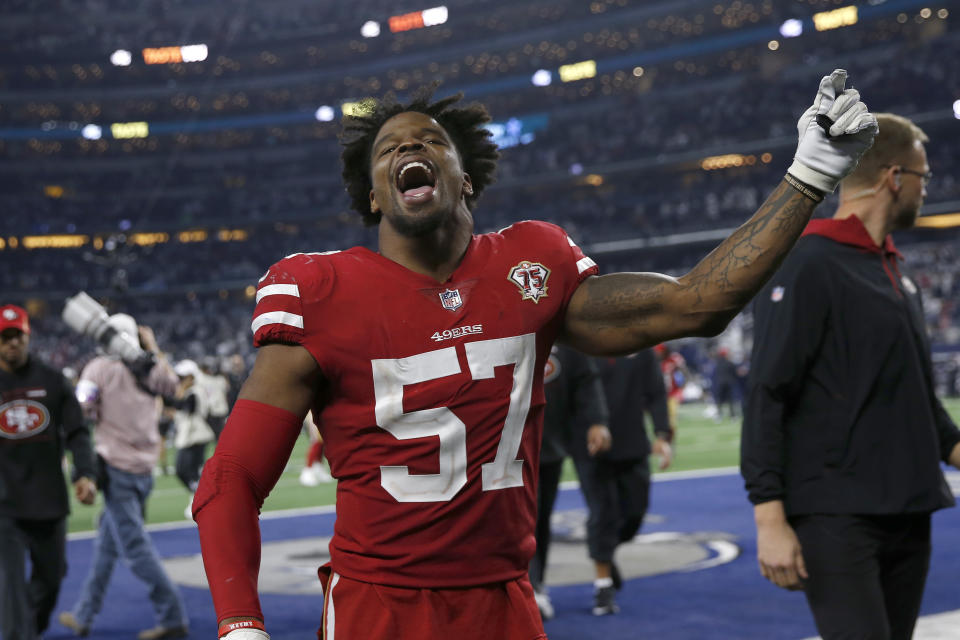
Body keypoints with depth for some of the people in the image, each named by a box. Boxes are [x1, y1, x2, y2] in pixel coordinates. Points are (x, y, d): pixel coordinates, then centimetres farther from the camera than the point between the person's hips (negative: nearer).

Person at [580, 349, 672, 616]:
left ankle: (606, 555, 37)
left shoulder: (641, 347, 4)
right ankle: (603, 582, 9)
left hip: (633, 447, 4)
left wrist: (662, 436, -4)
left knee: (634, 511, 8)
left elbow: (656, 394, 5)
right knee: (602, 513, -4)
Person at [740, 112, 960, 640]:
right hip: (837, 518, -8)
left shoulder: (896, 273, 17)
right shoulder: (809, 267, -10)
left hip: (909, 515, 8)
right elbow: (767, 399, -14)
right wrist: (770, 517, -20)